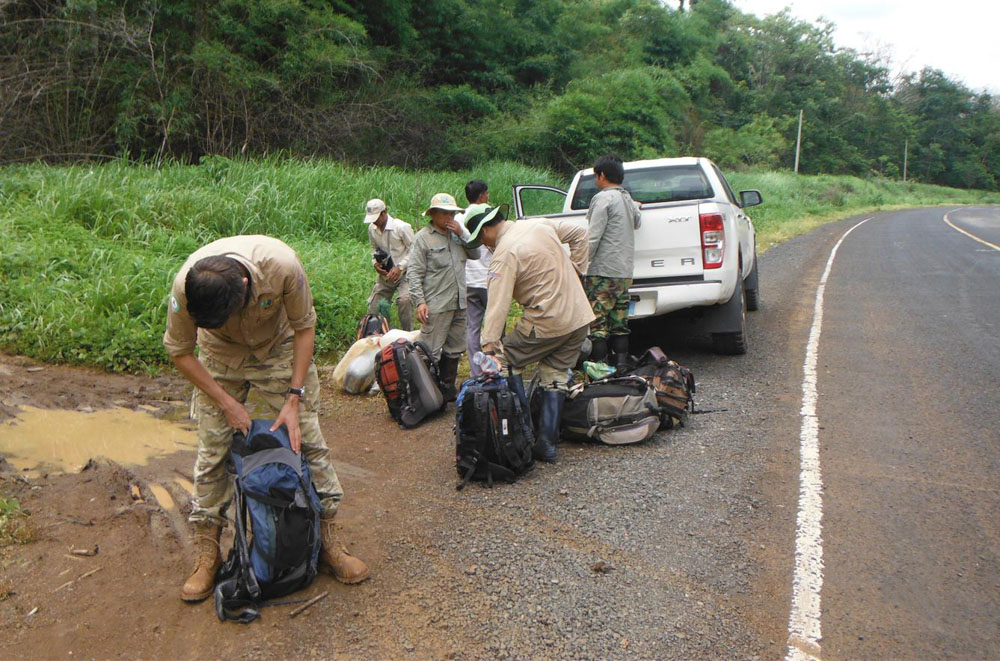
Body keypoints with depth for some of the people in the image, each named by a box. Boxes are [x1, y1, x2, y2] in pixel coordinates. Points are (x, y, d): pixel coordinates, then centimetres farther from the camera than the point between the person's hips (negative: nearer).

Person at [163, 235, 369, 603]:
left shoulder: (281, 265, -36)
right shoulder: (184, 287, -32)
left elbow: (304, 328, -19)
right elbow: (179, 352, -14)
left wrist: (294, 399, -20)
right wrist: (226, 402, -16)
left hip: (280, 348, 0)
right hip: (220, 356, 1)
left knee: (306, 439, -3)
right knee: (212, 451, -2)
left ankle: (328, 542, 9)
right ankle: (207, 555, 12)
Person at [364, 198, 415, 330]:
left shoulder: (402, 227, -17)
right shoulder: (372, 228, 1)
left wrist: (400, 267, -20)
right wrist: (375, 262, -1)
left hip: (403, 273, -6)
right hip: (384, 274, 6)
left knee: (404, 300, -27)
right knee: (374, 305, 4)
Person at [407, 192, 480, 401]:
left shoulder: (456, 233, 13)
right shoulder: (423, 238, -6)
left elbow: (475, 255, 11)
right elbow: (414, 274, -9)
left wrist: (462, 234, -2)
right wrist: (420, 302, -17)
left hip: (459, 304, 7)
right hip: (436, 306, -7)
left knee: (454, 349, 15)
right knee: (431, 353, -5)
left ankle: (448, 388, 28)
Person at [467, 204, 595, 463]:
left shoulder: (504, 254, -14)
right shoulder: (540, 224, 8)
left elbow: (498, 303, -21)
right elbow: (579, 233, 19)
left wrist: (489, 344, -23)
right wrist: (576, 269, 18)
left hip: (547, 323, -8)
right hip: (580, 318, 8)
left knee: (508, 362, 7)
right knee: (556, 378, 11)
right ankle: (547, 444, 12)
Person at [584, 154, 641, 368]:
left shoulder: (603, 198, -9)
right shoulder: (627, 199, 16)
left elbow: (593, 237, -15)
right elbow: (636, 223, 32)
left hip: (602, 272, -8)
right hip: (625, 272, 9)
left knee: (598, 324, -6)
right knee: (620, 324, 10)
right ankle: (621, 365, 11)